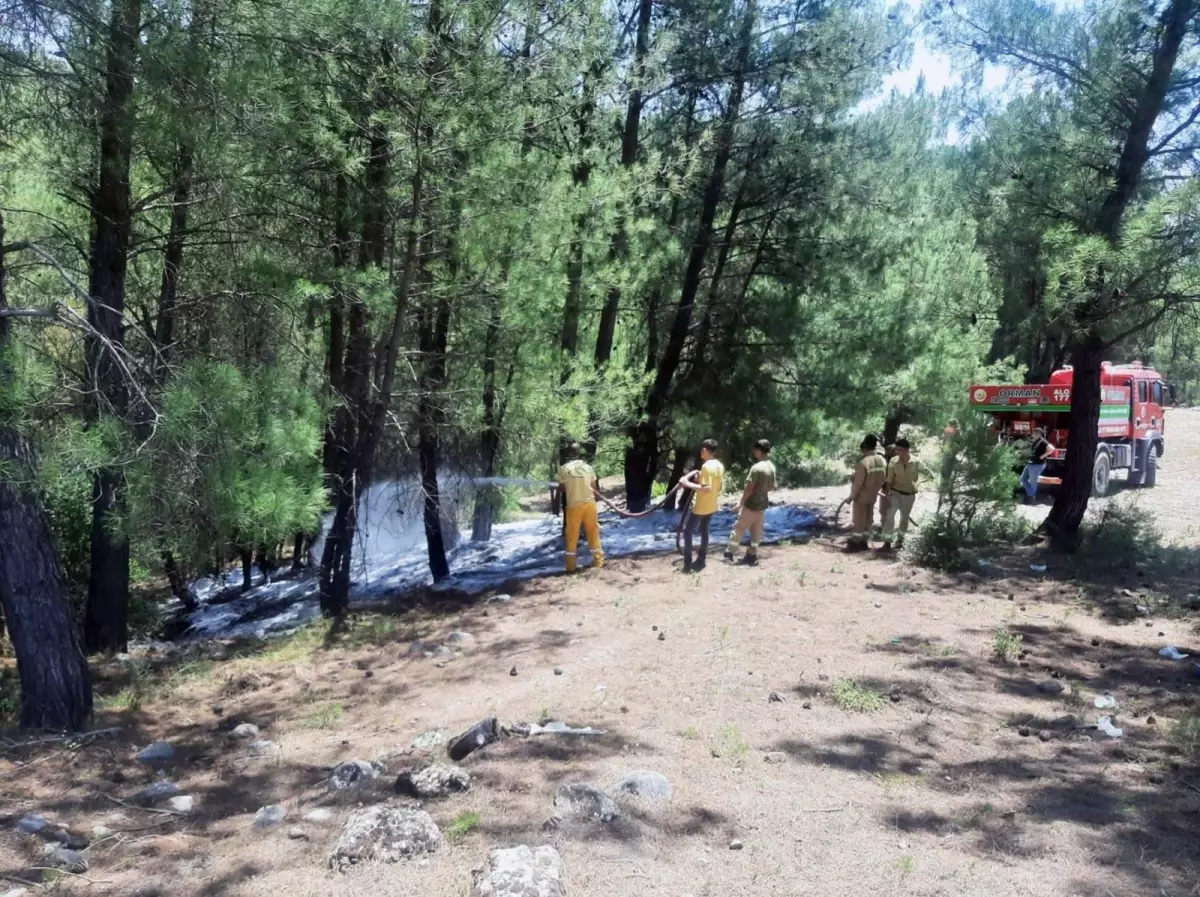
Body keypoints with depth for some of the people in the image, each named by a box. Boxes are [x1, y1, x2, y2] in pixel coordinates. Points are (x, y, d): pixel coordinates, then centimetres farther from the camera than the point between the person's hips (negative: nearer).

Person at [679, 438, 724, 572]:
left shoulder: (706, 466, -24)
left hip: (701, 507, -8)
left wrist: (688, 484, -24)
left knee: (688, 532, 1)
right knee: (704, 531, 19)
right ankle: (701, 560, 24)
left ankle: (688, 563, 0)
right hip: (712, 506, 8)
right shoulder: (720, 465, 4)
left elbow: (706, 488, -29)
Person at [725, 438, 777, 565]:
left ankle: (729, 553, 9)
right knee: (756, 531, 13)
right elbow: (772, 486, 12)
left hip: (751, 504, -7)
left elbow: (749, 488, -21)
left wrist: (741, 503, -12)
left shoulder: (756, 467, -22)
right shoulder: (771, 467, 2)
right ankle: (752, 555, 18)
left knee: (739, 528, 3)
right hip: (762, 504, 7)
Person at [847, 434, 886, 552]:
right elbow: (882, 479, 6)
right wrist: (875, 490, 17)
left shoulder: (864, 462, -25)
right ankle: (863, 541, 21)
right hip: (872, 496, 7)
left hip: (861, 496, -7)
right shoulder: (882, 460, -1)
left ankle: (855, 543, 7)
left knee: (859, 520, 1)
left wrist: (852, 496, -11)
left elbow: (858, 482, -21)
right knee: (868, 519, 14)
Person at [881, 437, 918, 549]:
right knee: (889, 515, -14)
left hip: (909, 495, 1)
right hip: (895, 493, -1)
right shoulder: (893, 461, -15)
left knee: (904, 518, 15)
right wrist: (888, 496, -14)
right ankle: (887, 541, -7)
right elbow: (889, 480, -10)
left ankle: (900, 539, 36)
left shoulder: (915, 462, -15)